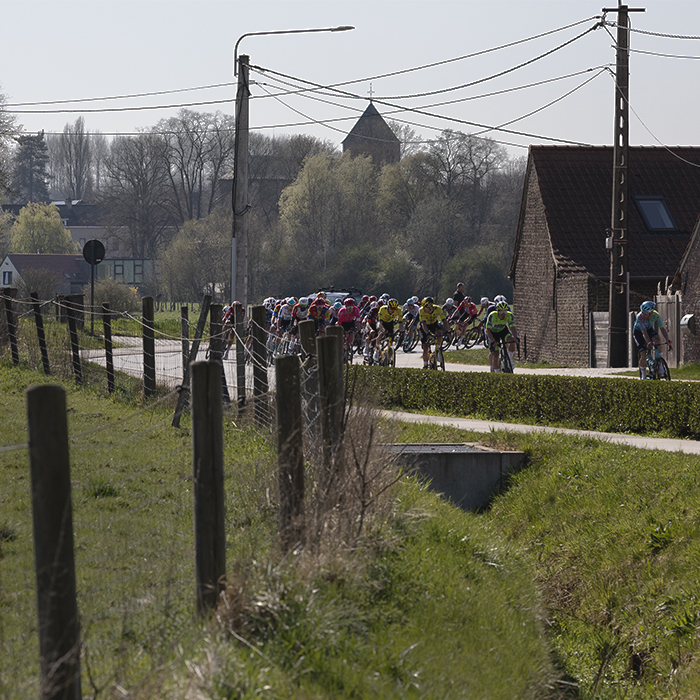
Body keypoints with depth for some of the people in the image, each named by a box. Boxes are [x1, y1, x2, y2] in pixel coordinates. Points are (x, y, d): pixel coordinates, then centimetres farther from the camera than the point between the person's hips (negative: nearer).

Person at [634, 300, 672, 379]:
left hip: (649, 329, 3)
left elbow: (662, 328, -27)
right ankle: (643, 374, 11)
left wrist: (667, 339, -44)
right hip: (638, 331, -3)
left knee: (658, 340, -32)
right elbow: (644, 332, -45)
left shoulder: (656, 315, -27)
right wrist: (648, 342, -61)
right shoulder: (640, 317, -37)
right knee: (643, 355, -14)